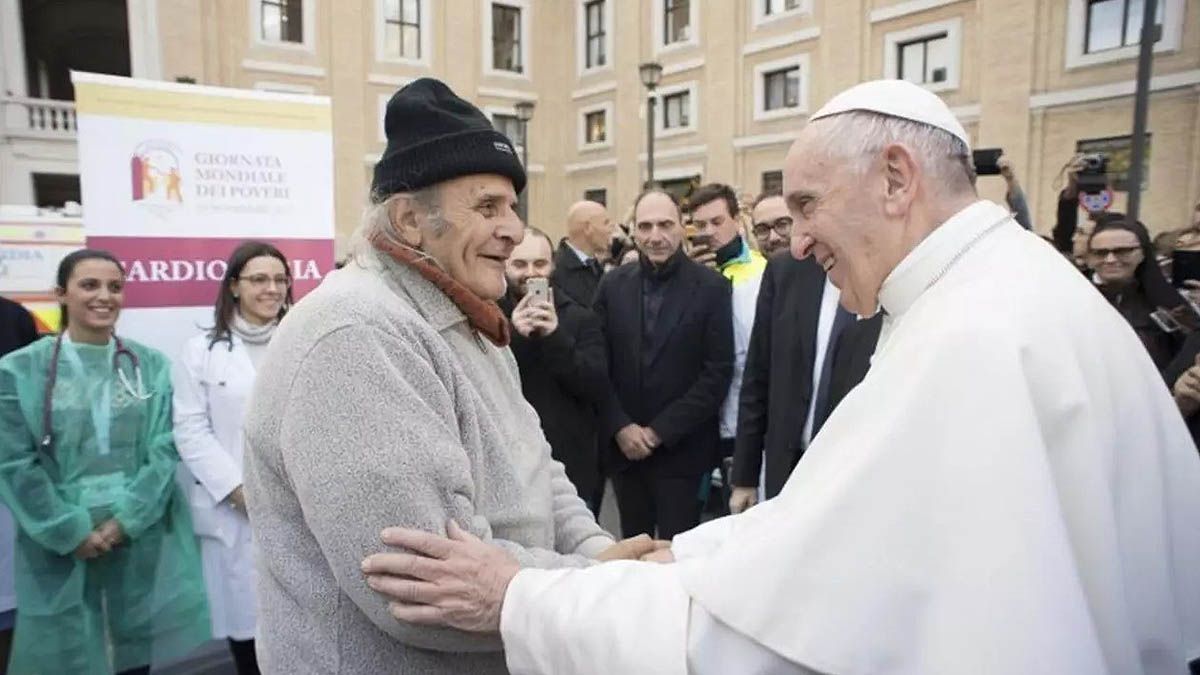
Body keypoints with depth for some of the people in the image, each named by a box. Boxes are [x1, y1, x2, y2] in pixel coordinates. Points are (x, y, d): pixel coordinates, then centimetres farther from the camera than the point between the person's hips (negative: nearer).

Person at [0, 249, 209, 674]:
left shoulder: (151, 366, 4)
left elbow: (166, 449, -1)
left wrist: (126, 519, -10)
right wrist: (71, 531, -10)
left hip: (144, 536, 1)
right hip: (61, 542, -1)